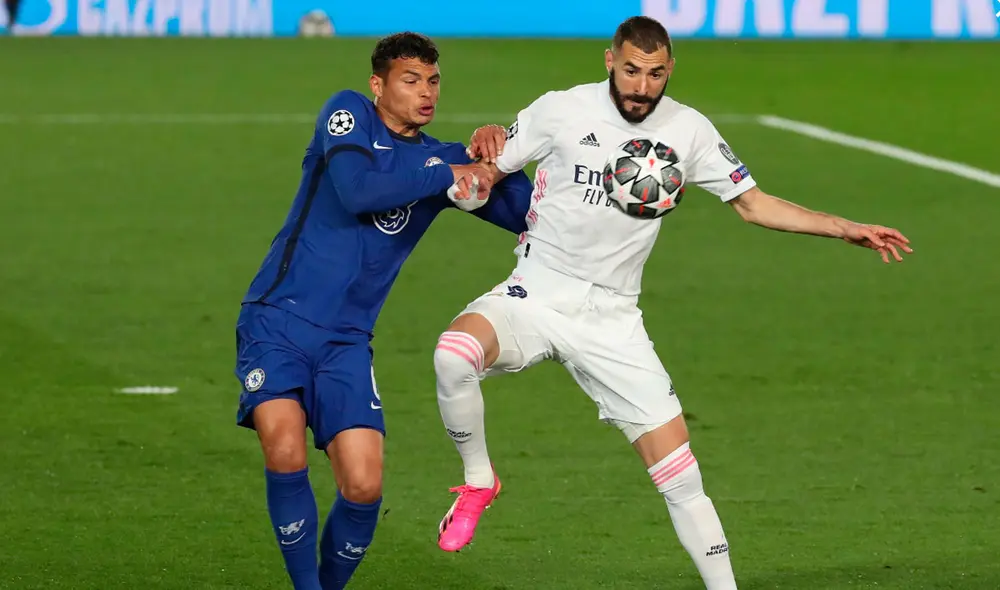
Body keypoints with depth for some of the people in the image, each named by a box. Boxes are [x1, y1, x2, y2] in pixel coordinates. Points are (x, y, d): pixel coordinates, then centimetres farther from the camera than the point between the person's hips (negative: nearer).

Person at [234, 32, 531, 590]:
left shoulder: (443, 160, 10)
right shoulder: (347, 113, -1)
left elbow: (529, 216, 8)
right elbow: (356, 191, -19)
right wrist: (446, 177, -12)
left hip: (346, 341, 4)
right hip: (277, 321, -4)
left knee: (364, 488, -9)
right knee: (285, 451, -25)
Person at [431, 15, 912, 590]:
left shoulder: (688, 130, 1)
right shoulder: (561, 111, -6)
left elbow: (754, 203, 10)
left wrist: (847, 229, 2)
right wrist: (488, 139, -18)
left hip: (611, 319, 2)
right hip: (534, 298, -2)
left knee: (682, 478, -5)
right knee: (455, 351, -34)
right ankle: (479, 477, -8)